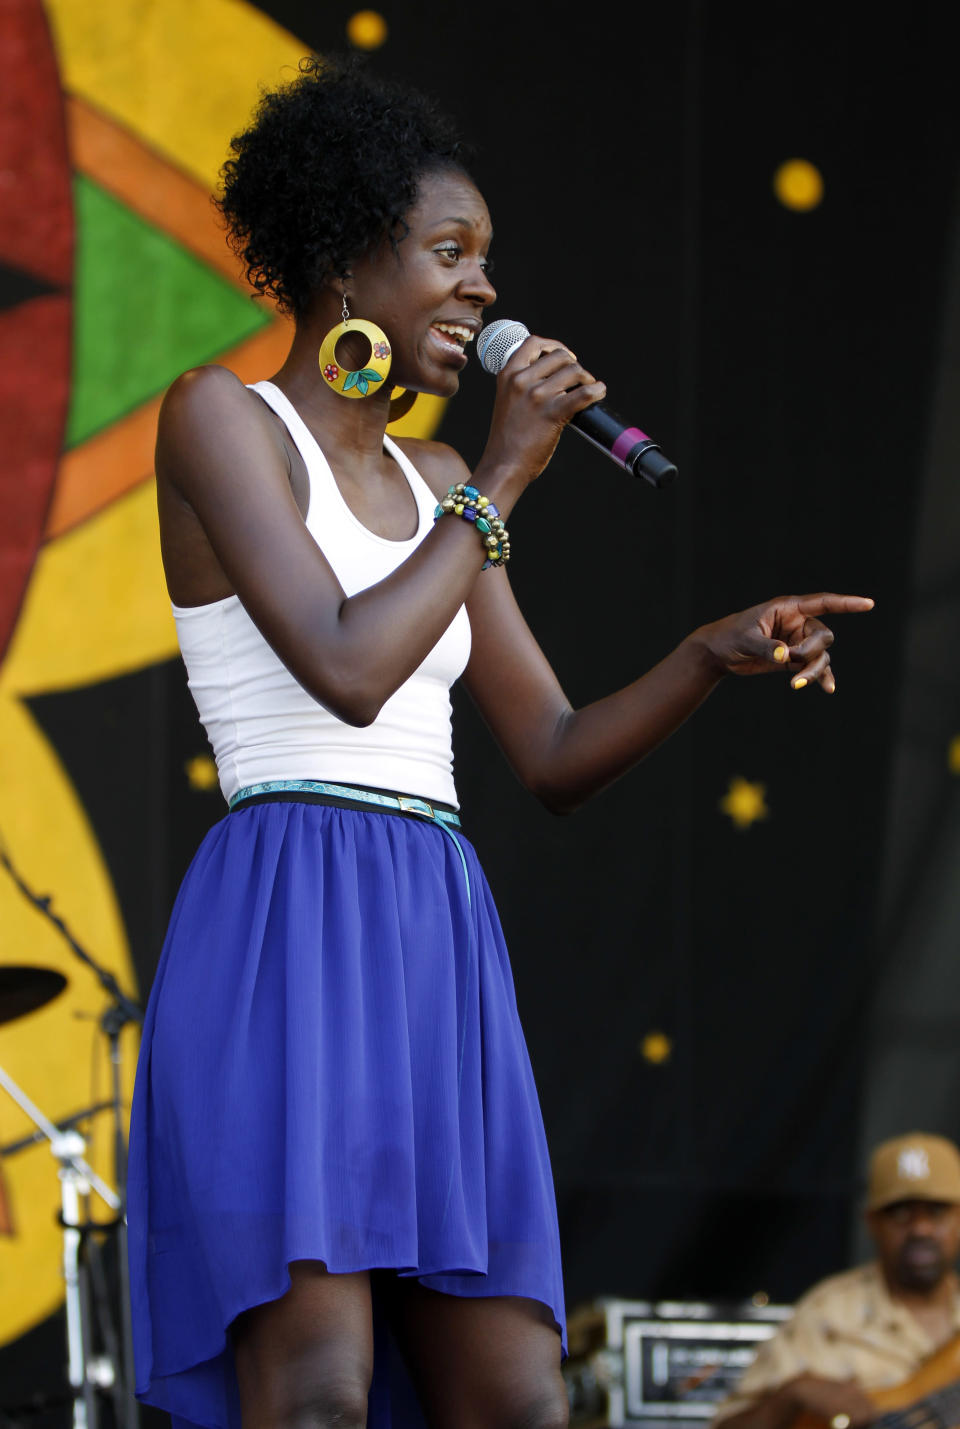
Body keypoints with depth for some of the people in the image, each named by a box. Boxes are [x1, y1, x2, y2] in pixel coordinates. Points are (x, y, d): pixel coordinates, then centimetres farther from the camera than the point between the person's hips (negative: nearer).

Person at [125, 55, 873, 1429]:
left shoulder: (432, 487, 22)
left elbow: (556, 760, 20)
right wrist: (502, 482, -4)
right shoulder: (220, 417, 0)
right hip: (286, 937, -8)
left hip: (437, 955, 8)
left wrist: (720, 651, 3)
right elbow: (347, 670, -14)